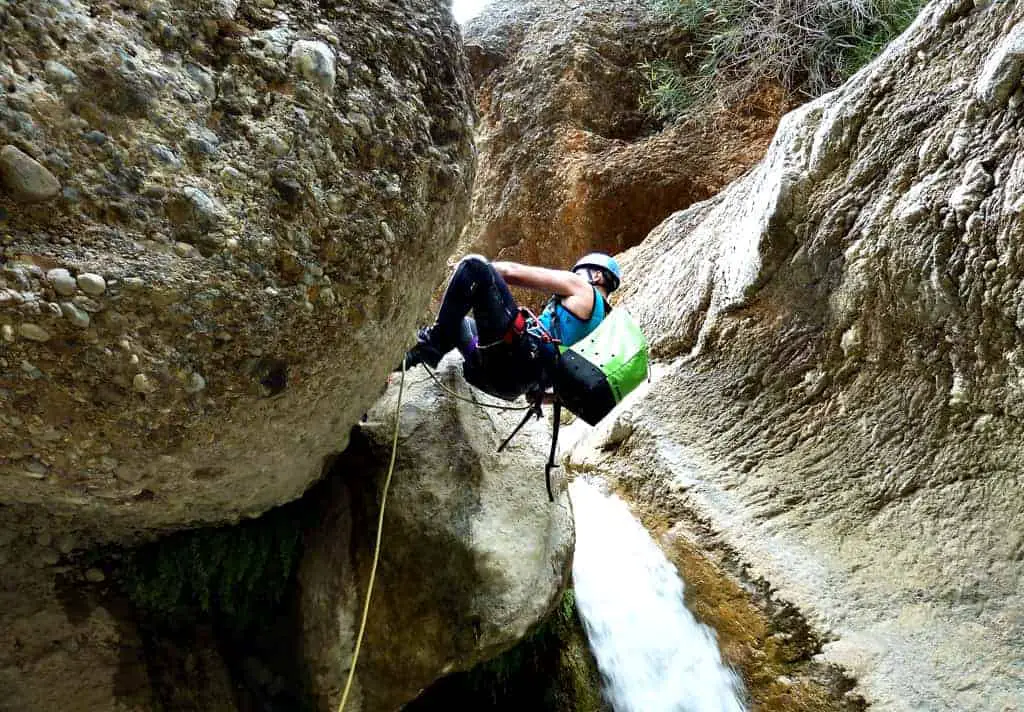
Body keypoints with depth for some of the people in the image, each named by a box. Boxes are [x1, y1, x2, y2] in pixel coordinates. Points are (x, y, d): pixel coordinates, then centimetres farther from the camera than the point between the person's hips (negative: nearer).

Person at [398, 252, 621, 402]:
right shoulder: (597, 323, 29)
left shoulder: (582, 288, 8)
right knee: (455, 320, 32)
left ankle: (433, 343, -16)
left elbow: (514, 272, 6)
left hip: (512, 354, -9)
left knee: (474, 265, -10)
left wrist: (473, 271, 18)